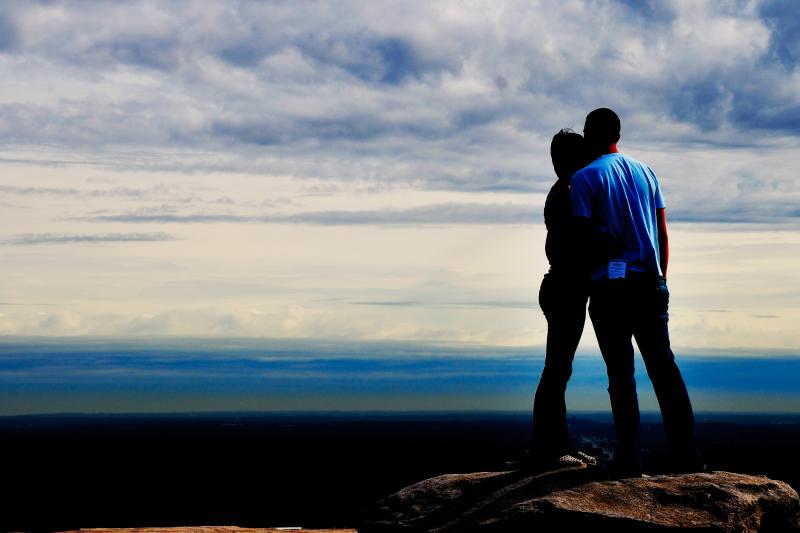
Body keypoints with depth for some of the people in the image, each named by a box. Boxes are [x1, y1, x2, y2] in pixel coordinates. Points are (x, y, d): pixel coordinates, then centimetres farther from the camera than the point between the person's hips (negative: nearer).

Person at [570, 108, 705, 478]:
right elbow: (662, 234, 13)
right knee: (663, 366, 6)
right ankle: (686, 454, 1)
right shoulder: (645, 173, 13)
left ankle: (629, 458, -3)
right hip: (650, 282, 4)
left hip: (610, 285, -4)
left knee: (621, 371, 0)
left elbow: (583, 236, -7)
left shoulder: (584, 178, -3)